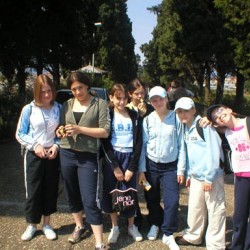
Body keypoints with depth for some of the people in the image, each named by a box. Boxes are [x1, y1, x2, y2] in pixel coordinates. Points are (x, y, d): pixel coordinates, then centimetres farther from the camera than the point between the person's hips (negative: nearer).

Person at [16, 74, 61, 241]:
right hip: (34, 155, -2)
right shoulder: (28, 109, -7)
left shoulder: (59, 108, -2)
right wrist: (35, 145, -15)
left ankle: (47, 224, 27)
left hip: (53, 156, 2)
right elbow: (20, 134, -2)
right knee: (33, 191, 5)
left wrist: (56, 146, -10)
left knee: (51, 190, 10)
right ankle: (32, 225, 24)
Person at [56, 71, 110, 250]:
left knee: (90, 200, -6)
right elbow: (61, 127, 13)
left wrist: (80, 129, -19)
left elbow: (105, 131, -10)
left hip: (88, 157, -5)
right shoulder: (68, 104, 8)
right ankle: (79, 227, 40)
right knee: (72, 194, 17)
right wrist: (61, 131, -11)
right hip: (67, 154, 5)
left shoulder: (100, 104, -5)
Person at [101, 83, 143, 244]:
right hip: (111, 158, 0)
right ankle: (115, 227, 23)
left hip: (129, 157, 0)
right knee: (110, 192, 4)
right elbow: (105, 142, -5)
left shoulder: (135, 116, 3)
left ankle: (132, 226, 25)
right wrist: (115, 167, -10)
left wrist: (131, 168, -7)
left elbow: (138, 142, 0)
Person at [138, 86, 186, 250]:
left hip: (171, 166, -1)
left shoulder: (176, 118, -4)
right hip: (151, 165, 2)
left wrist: (181, 169, -4)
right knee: (152, 199, 13)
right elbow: (143, 145, 1)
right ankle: (155, 224, 37)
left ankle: (168, 234, 12)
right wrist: (141, 170, -2)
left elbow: (181, 145, -2)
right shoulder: (147, 120, -1)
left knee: (172, 200, -5)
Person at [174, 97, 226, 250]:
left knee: (215, 210, 4)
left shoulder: (204, 125, -16)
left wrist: (209, 178, -18)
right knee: (195, 208, 16)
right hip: (196, 176, 8)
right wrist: (189, 174, 17)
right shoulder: (186, 128, 9)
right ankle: (193, 237, 33)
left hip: (211, 176, -7)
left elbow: (214, 152, -20)